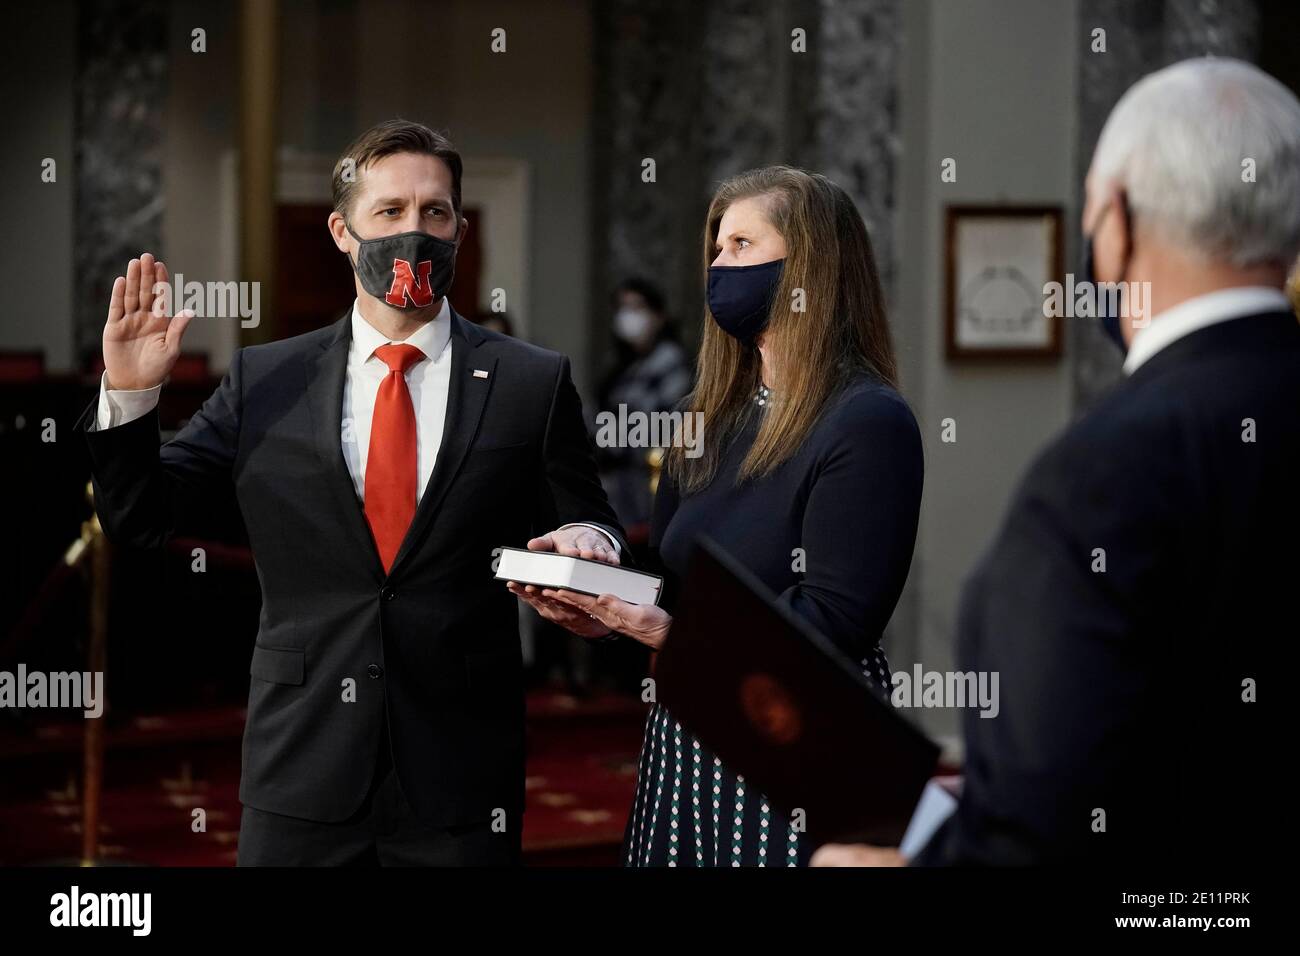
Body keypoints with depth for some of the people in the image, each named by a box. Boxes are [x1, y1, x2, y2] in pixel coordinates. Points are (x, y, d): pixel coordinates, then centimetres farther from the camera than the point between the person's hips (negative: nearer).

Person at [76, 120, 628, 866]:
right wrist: (129, 395, -8)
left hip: (462, 779, 0)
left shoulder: (534, 383, 2)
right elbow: (141, 518, 8)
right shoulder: (263, 381, 5)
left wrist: (587, 544, -16)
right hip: (302, 776, 1)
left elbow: (590, 527, 6)